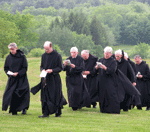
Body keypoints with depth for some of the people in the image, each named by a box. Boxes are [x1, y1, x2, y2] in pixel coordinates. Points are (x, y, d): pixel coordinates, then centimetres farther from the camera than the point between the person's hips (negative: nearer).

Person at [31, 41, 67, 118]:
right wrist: (42, 70, -6)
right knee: (45, 96, 0)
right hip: (45, 79, 5)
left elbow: (60, 68, -5)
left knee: (56, 96, 1)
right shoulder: (44, 56, 10)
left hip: (54, 79, -4)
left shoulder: (57, 56, -5)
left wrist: (52, 70, -20)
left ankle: (58, 112, 14)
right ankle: (46, 113, 3)